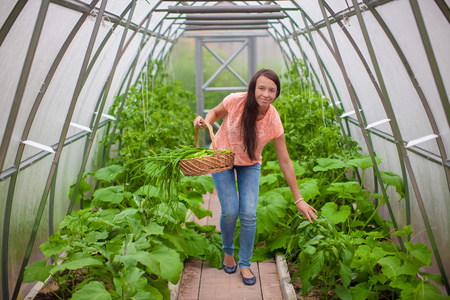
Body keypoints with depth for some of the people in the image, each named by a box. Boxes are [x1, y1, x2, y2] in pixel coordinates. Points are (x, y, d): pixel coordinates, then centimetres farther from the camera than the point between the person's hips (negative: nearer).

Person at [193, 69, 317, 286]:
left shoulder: (274, 123, -24)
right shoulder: (235, 101, -26)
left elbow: (285, 163, -15)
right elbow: (215, 112, -1)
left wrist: (298, 199, -12)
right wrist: (204, 122, -25)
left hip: (249, 165, 1)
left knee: (249, 214, -9)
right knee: (230, 211, -9)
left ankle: (245, 264, 13)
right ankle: (228, 252, 22)